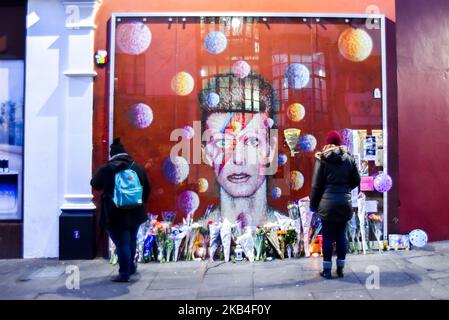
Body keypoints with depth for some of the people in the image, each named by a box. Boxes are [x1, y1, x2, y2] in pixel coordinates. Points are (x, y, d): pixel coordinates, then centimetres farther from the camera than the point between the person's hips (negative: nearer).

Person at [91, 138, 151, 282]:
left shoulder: (106, 169, -9)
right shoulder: (138, 167, 3)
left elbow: (95, 184, 7)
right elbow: (147, 188, 12)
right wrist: (141, 203, 25)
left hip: (116, 214, -5)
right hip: (135, 212, 5)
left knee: (122, 244, -1)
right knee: (131, 241, 21)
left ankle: (124, 274, 2)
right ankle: (130, 267, 37)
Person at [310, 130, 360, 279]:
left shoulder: (322, 159, -3)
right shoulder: (349, 158, 4)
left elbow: (316, 184, -5)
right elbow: (356, 181, 8)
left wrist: (313, 203, 3)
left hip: (327, 202, -2)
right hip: (344, 203, 3)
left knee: (327, 236, 4)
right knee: (341, 235, 10)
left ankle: (327, 270, 9)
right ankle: (340, 268, 17)